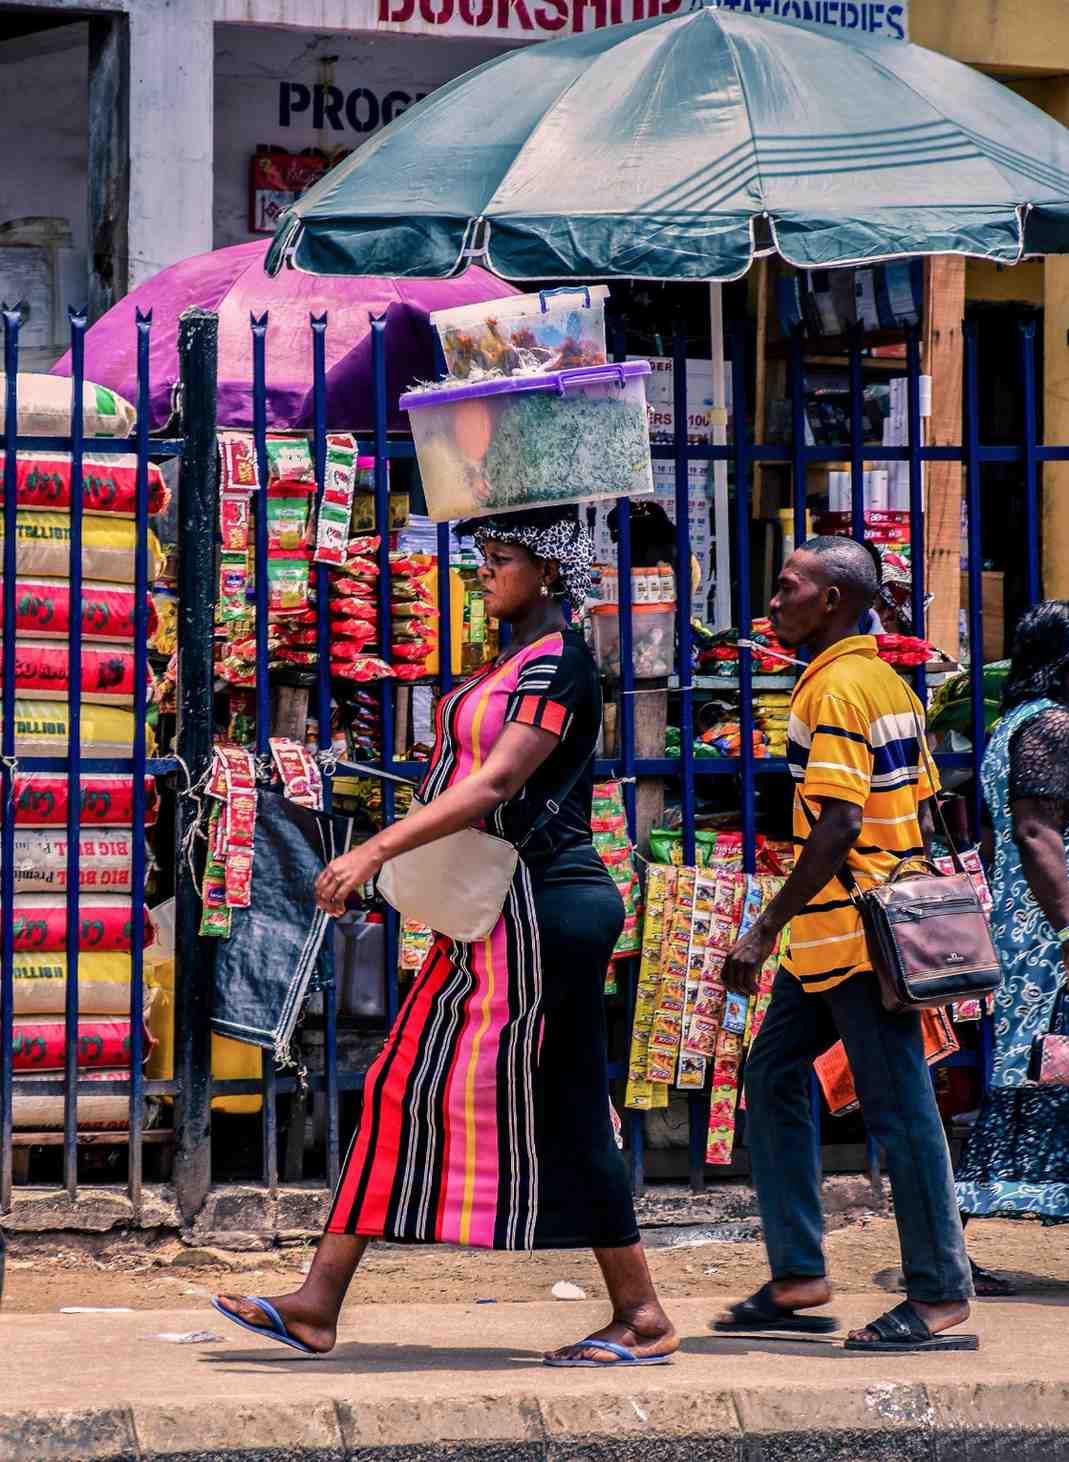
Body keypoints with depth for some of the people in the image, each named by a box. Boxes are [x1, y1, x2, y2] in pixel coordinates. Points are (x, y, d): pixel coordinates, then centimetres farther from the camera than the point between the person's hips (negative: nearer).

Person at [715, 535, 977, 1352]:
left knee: (896, 1105, -5)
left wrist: (765, 932, -22)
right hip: (881, 917, 10)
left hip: (851, 931, -10)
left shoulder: (835, 689, -15)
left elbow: (839, 826, -22)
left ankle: (941, 1297, -1)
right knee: (774, 1072, 14)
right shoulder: (887, 683, 14)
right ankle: (798, 1276, 14)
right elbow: (920, 806, 17)